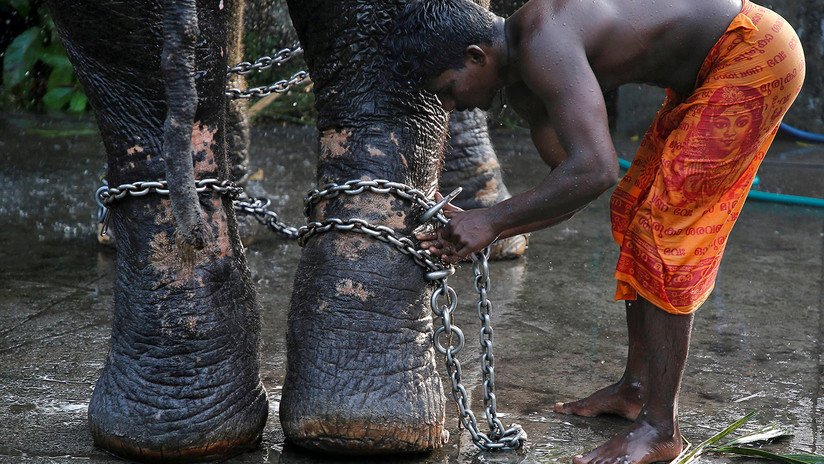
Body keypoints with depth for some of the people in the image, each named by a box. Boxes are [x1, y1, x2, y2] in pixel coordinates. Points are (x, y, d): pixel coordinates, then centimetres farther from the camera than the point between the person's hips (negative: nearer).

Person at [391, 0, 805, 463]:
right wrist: (483, 231, -2)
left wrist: (493, 219, -26)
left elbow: (594, 170, -35)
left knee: (662, 233, -10)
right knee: (633, 209, 15)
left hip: (755, 57, -10)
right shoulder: (519, 81, 4)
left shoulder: (543, 44, -26)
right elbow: (569, 187, 8)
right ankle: (636, 388, 27)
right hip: (709, 73, 10)